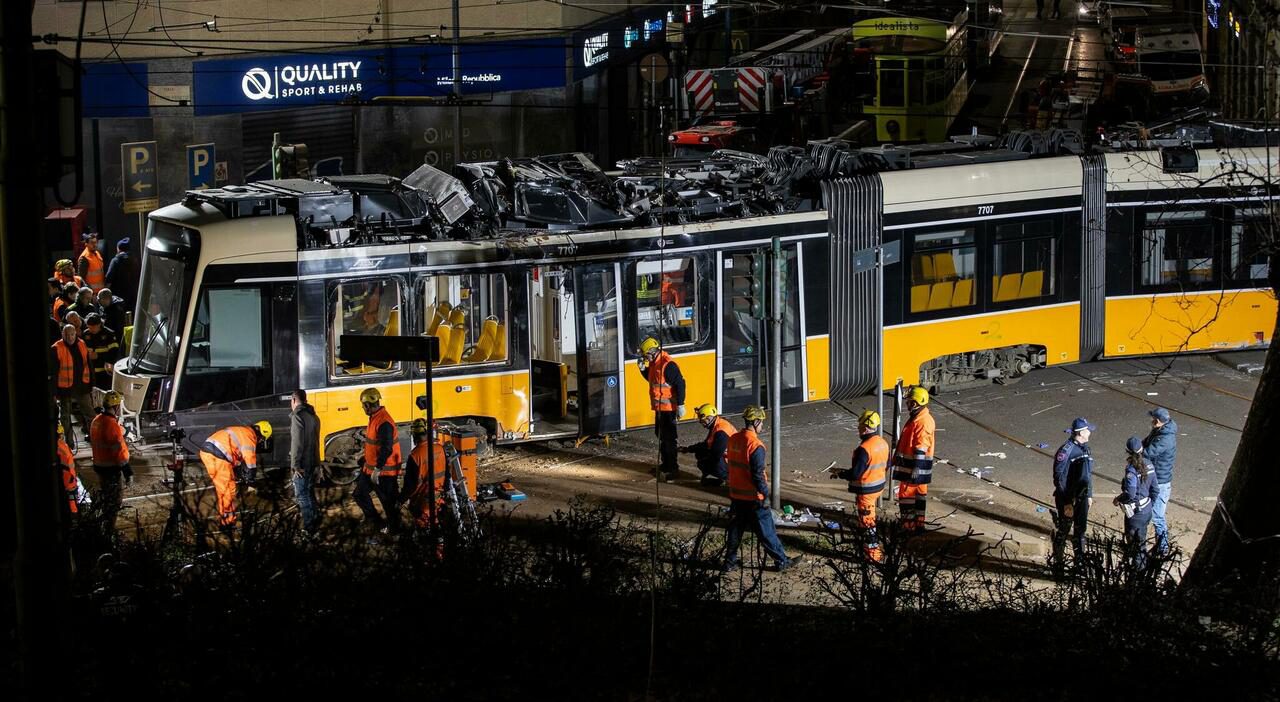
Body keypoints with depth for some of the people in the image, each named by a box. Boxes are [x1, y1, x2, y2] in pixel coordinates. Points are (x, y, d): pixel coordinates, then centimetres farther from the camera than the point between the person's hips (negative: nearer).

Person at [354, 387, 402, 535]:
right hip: (371, 468, 10)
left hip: (384, 471, -10)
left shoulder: (384, 422, -25)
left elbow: (386, 449, -29)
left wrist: (377, 469, -28)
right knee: (360, 493, 17)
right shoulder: (374, 418, 7)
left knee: (388, 501, 5)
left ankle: (394, 527, 22)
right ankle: (376, 521, 27)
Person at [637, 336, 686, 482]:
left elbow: (680, 384, -22)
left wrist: (680, 405, -23)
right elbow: (651, 378, 25)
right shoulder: (654, 363, 8)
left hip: (668, 408, -10)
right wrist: (643, 369, 6)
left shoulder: (668, 365, -21)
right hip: (659, 407, 10)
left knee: (669, 438, -7)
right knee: (661, 435, 20)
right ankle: (665, 464, 34)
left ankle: (673, 470, -3)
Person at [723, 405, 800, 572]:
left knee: (735, 528, 17)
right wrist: (765, 493, -12)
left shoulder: (734, 440, 2)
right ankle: (781, 561, 15)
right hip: (753, 498, -7)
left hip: (736, 495, 7)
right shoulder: (755, 446, -22)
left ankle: (729, 561, 22)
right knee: (766, 531, 4)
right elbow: (757, 475, -22)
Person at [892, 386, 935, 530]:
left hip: (916, 465, -10)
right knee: (919, 494, 16)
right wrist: (897, 457, 26)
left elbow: (921, 449, -23)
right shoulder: (916, 418, 12)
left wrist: (915, 469, -24)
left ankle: (908, 525, -2)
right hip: (909, 464, 10)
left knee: (907, 494, -6)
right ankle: (918, 522, 24)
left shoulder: (923, 421, -20)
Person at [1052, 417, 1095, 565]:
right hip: (1068, 498, -7)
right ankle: (1057, 562, 18)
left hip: (1082, 497, 7)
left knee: (1080, 530, 15)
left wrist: (1089, 495, 17)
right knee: (1063, 530, 5)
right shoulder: (1066, 450, -19)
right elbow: (1059, 478, -19)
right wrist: (1067, 503, -20)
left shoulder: (1085, 448, 7)